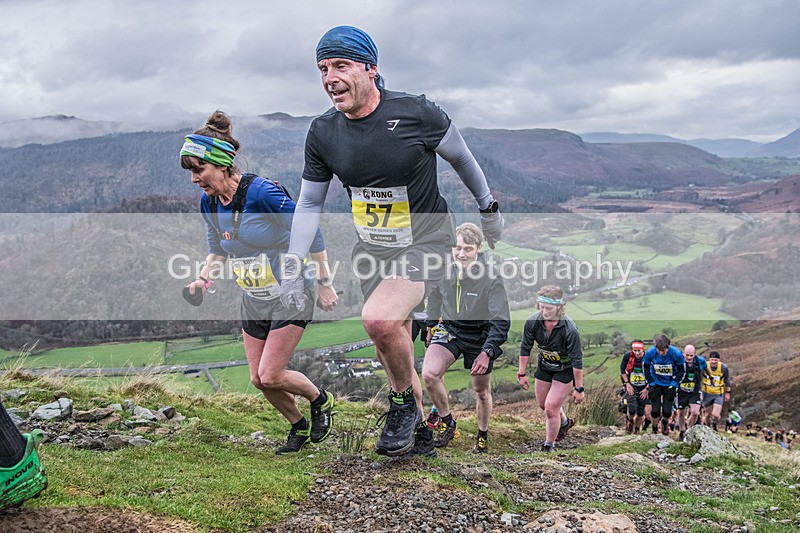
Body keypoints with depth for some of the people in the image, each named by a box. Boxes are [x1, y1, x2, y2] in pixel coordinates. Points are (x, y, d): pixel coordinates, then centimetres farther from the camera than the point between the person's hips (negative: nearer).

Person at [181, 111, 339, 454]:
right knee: (258, 379, 7)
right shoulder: (208, 203, -4)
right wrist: (204, 278, -7)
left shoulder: (262, 192, -25)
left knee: (271, 375, -9)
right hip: (253, 301, 7)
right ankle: (299, 428, 32)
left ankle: (320, 400, 20)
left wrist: (325, 284, -14)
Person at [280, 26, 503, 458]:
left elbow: (460, 158, 1)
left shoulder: (416, 113, -17)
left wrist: (489, 209, 13)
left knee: (379, 320, -29)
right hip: (372, 248, 5)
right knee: (392, 348, 11)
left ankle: (405, 404, -1)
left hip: (425, 242, -5)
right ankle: (419, 431, 33)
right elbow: (309, 203, 6)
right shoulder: (322, 133, -6)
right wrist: (292, 267, 2)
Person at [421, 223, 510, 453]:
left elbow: (501, 321, -21)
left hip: (479, 336, -2)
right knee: (429, 374, -23)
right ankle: (447, 423, -1)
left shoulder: (491, 278, -23)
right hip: (449, 329, 2)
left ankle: (483, 436, 38)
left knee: (482, 391, 12)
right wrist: (431, 326, 23)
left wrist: (487, 352, -31)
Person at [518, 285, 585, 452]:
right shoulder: (532, 322, -23)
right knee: (543, 404, 19)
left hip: (565, 369, -5)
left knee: (551, 408, -10)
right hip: (544, 366, 5)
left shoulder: (570, 330, -34)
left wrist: (579, 388, -20)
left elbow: (577, 361, -25)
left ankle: (549, 445, 13)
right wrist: (522, 374, -4)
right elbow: (525, 348, -7)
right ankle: (564, 422, 51)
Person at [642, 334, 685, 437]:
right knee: (655, 411, -6)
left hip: (669, 384, 0)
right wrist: (651, 383, -4)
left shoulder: (676, 354, -24)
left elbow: (682, 371, -8)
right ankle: (655, 428, 21)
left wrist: (674, 384, -11)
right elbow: (646, 369, -1)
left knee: (667, 412, -5)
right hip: (656, 384, 1)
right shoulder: (650, 353, -20)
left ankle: (665, 422, 30)